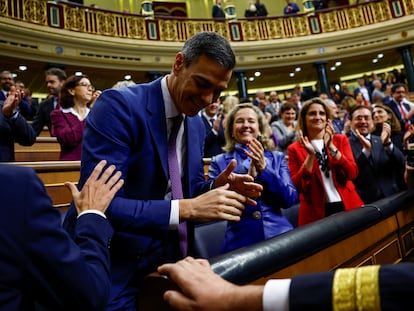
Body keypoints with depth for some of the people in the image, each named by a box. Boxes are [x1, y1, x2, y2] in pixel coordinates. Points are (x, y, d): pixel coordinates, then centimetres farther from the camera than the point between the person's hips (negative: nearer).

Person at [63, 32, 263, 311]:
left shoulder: (197, 124, 4)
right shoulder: (119, 105, -20)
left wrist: (216, 188, -10)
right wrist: (185, 209, -33)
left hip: (172, 256, 7)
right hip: (116, 268, -6)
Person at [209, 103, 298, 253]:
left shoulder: (277, 158, 8)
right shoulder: (219, 162, 4)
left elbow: (290, 199, -1)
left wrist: (264, 168, -13)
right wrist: (248, 175, -16)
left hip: (279, 235, 2)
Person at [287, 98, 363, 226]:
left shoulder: (340, 139, 6)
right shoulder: (295, 149, -1)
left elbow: (353, 174, -6)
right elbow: (297, 187, -9)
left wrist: (331, 147, -15)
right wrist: (310, 155, -17)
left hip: (348, 206, 2)